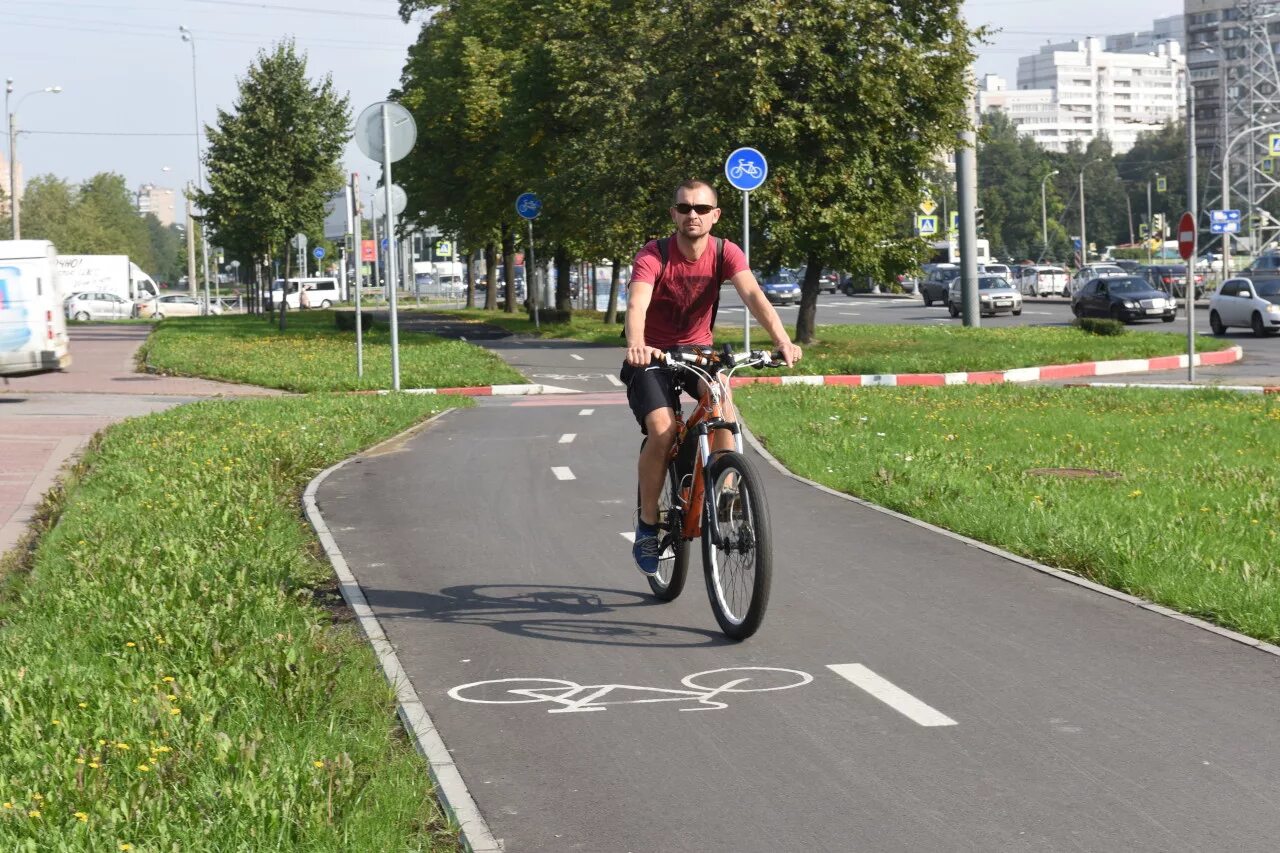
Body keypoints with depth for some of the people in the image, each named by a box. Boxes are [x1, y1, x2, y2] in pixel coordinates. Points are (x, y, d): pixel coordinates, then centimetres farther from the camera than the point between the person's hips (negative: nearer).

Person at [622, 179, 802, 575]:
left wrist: (782, 340, -46)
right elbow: (637, 304, -37)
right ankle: (647, 525, -6)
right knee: (662, 432, -23)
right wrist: (636, 346, -59)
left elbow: (753, 294, -28)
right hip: (653, 356, -2)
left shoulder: (725, 253, -13)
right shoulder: (653, 256, -21)